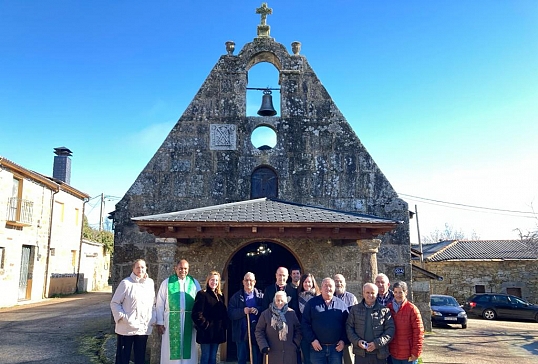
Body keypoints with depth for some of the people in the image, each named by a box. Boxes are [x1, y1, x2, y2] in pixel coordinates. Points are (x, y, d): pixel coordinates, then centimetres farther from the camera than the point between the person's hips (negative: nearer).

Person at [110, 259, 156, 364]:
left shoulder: (150, 283, 5)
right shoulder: (126, 283, -8)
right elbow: (114, 303, -4)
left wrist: (153, 319, 4)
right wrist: (123, 317, -13)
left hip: (144, 328, 4)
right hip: (126, 328, -3)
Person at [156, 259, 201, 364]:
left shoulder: (194, 283, 7)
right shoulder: (167, 283, 2)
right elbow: (160, 304, 2)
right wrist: (159, 322, -3)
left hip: (189, 321, 2)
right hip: (171, 321, -1)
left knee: (188, 348, 6)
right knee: (171, 349, 3)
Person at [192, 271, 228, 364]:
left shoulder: (220, 296, 14)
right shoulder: (202, 294, -7)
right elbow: (196, 314, -15)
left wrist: (224, 326, 6)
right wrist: (205, 325, -14)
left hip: (217, 332, 6)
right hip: (206, 332, -6)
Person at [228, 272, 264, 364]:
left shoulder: (260, 295, 5)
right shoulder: (236, 297, 5)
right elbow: (230, 313, -5)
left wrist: (258, 310, -21)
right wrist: (243, 311, -19)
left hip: (256, 333, 0)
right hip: (241, 333, 0)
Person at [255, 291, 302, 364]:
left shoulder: (291, 313, 3)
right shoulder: (266, 314, -1)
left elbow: (298, 329, 11)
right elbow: (259, 331, 2)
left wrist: (296, 344, 2)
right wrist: (264, 346, -8)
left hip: (290, 352, 1)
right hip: (273, 352, -1)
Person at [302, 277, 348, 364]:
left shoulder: (341, 304, 6)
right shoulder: (312, 303, 2)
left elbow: (346, 324, 8)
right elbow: (305, 323, 0)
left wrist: (343, 340, -3)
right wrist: (312, 340, -8)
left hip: (336, 347, 1)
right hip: (317, 347, -1)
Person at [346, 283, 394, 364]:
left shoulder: (384, 310, 2)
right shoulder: (355, 309, 6)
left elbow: (390, 329, -2)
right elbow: (349, 327, 6)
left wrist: (377, 343, -13)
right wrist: (357, 341, -11)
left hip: (379, 354, 0)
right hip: (360, 354, 1)